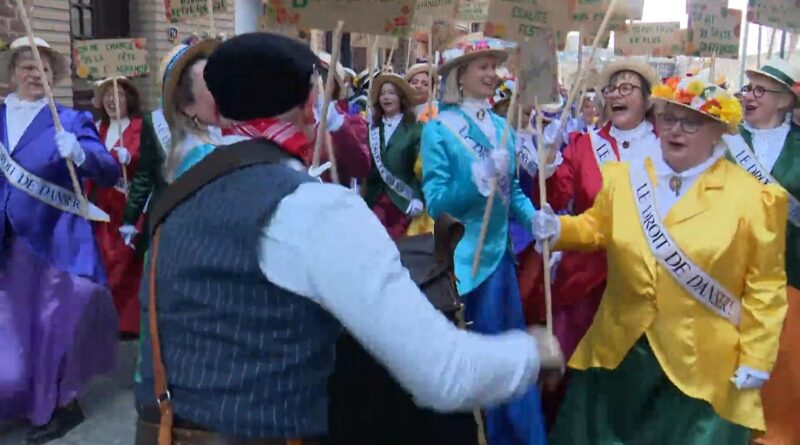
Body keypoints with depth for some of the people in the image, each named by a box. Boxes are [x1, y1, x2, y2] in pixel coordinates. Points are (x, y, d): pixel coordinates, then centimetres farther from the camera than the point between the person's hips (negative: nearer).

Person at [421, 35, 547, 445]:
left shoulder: (502, 127, 7)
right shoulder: (438, 129, -9)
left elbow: (512, 190, 11)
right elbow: (434, 200, -15)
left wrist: (533, 218, -6)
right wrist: (476, 180, -29)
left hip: (497, 252, 5)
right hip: (459, 258, -5)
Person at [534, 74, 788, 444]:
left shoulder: (750, 196, -8)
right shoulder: (624, 178, 3)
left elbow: (765, 286, -5)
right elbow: (597, 227, 16)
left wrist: (755, 361, -5)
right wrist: (558, 229, -5)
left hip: (702, 365, -3)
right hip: (619, 351, 3)